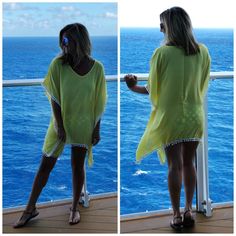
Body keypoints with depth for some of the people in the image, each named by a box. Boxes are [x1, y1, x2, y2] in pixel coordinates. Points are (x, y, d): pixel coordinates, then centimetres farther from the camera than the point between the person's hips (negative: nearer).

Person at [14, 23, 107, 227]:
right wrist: (59, 125, -13)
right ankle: (31, 208, 20)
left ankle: (75, 208, 28)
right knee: (46, 164, 7)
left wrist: (97, 129, -2)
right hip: (61, 122, 0)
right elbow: (54, 97, -9)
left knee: (77, 166, 10)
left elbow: (99, 102, -3)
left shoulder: (96, 68, -10)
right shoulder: (58, 64, -11)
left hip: (83, 125, 0)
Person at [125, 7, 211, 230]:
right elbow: (202, 86, 9)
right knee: (188, 163, 14)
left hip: (170, 116, -3)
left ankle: (177, 215, 11)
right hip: (194, 115, 3)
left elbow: (152, 90, -5)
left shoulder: (162, 53, -13)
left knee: (175, 165, 4)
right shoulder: (203, 52, -2)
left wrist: (134, 88, 14)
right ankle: (189, 211, 21)